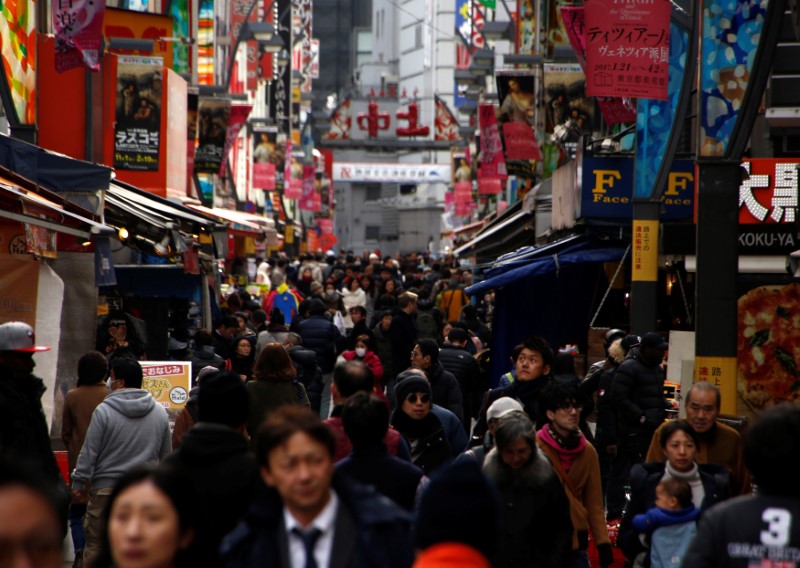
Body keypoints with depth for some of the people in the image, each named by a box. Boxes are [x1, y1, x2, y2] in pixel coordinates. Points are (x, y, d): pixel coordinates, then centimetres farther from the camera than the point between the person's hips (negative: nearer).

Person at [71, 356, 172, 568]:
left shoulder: (104, 411, -11)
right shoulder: (160, 412, 4)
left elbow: (89, 452, -8)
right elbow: (166, 455, 12)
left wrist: (79, 482, 1)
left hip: (106, 488, -4)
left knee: (96, 544, 5)